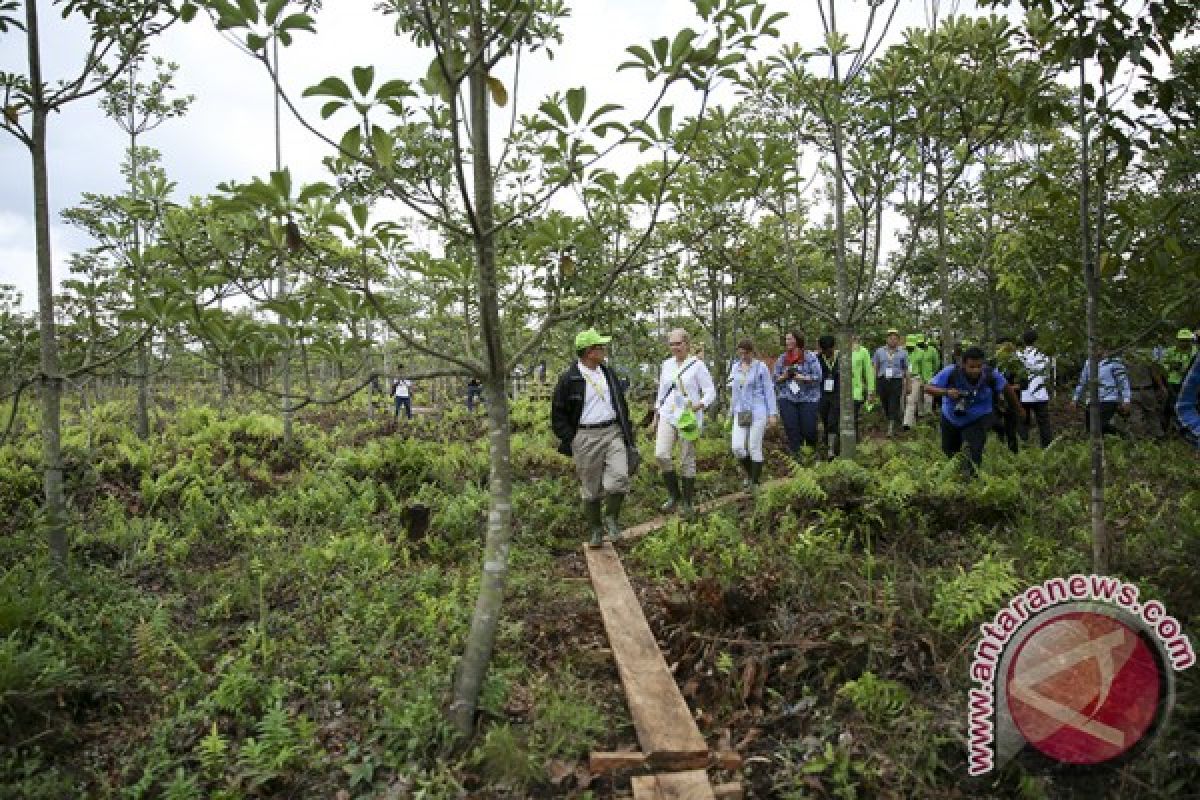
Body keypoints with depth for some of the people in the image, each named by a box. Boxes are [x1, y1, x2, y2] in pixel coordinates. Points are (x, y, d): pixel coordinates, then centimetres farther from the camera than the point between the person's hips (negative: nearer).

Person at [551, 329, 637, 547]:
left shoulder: (608, 373, 10)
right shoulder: (569, 379, -6)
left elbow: (621, 404, 18)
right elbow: (558, 414, 0)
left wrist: (627, 432, 13)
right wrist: (570, 440, -7)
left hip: (613, 432, 3)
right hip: (586, 437, -3)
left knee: (619, 476, -16)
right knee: (591, 488, 6)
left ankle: (611, 518, 7)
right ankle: (595, 530, 23)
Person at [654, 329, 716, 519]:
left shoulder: (697, 365, -6)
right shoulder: (666, 365, 11)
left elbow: (710, 392, -7)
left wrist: (700, 405, -25)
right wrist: (656, 416, 18)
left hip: (689, 418, -4)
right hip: (668, 416, 4)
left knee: (687, 461, 2)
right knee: (661, 455, -11)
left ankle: (688, 502, 17)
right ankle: (674, 496, 7)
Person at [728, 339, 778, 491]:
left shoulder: (761, 367, -4)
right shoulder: (735, 367, 10)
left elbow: (769, 391, -3)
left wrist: (773, 413, -7)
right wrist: (732, 412, 19)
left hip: (758, 413, -4)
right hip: (741, 414, 4)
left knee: (754, 448, -1)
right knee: (737, 448, -5)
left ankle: (755, 482, 12)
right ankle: (750, 474, 21)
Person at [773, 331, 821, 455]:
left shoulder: (810, 357, -2)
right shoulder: (781, 359, 10)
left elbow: (818, 377, -7)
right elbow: (775, 379, 12)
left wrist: (802, 377, -19)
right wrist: (784, 376, -9)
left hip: (808, 399, -3)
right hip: (787, 399, 3)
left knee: (809, 430, -1)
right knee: (792, 431, -4)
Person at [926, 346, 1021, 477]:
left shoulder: (991, 374, -23)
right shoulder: (951, 372, -27)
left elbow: (1007, 389, -5)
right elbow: (928, 388, -31)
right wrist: (946, 392, -49)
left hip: (978, 420, -1)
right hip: (951, 419, 1)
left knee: (974, 454, -22)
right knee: (948, 454, 20)